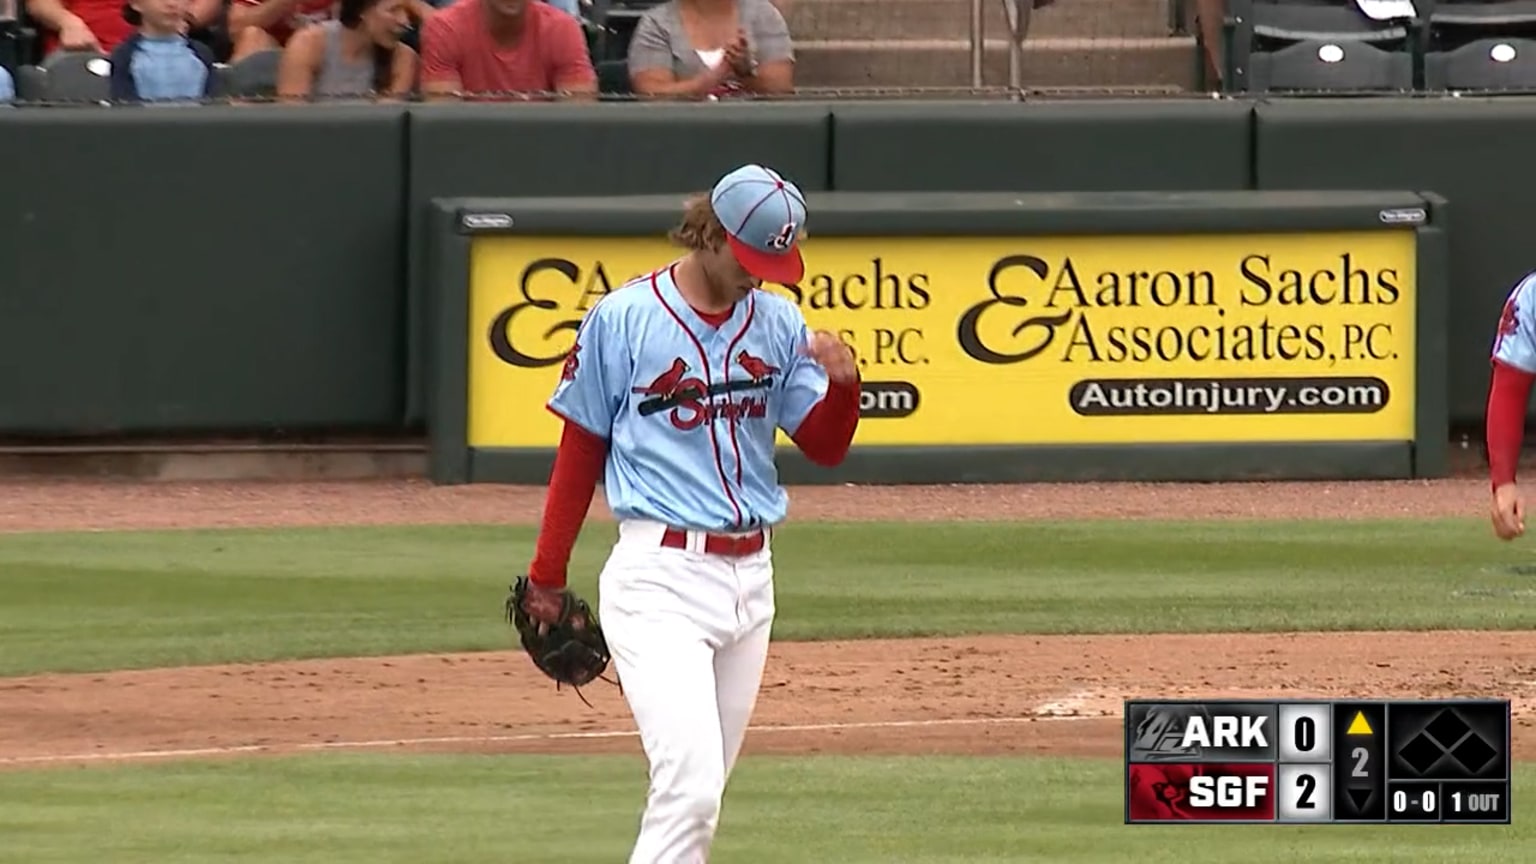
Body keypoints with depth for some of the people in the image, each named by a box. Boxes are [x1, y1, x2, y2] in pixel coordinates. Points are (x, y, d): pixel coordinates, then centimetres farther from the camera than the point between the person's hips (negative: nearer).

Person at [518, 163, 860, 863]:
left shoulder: (779, 325, 7)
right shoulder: (622, 320, -5)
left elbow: (824, 446, 7)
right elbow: (581, 450, 2)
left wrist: (842, 384, -15)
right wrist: (547, 577, 6)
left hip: (750, 576, 6)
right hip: (659, 575, -6)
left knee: (698, 790, 12)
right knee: (690, 788, -18)